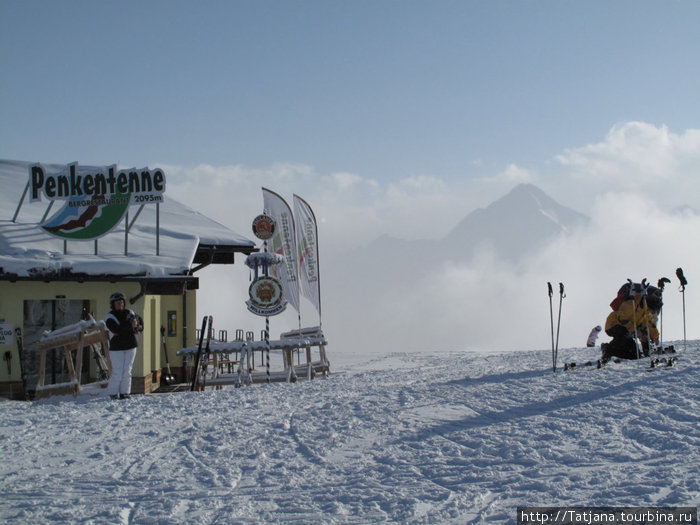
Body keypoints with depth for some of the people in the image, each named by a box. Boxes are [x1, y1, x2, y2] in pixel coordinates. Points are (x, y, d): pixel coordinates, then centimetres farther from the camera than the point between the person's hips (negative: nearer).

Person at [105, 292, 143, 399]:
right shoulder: (110, 317, -6)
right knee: (117, 372, -7)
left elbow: (140, 321, 24)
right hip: (116, 348, -4)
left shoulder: (129, 313, 8)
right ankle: (113, 392, 6)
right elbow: (116, 330, -21)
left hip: (130, 346, 4)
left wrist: (138, 327, 2)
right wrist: (130, 325, -25)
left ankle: (124, 392, 11)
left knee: (127, 371, 4)